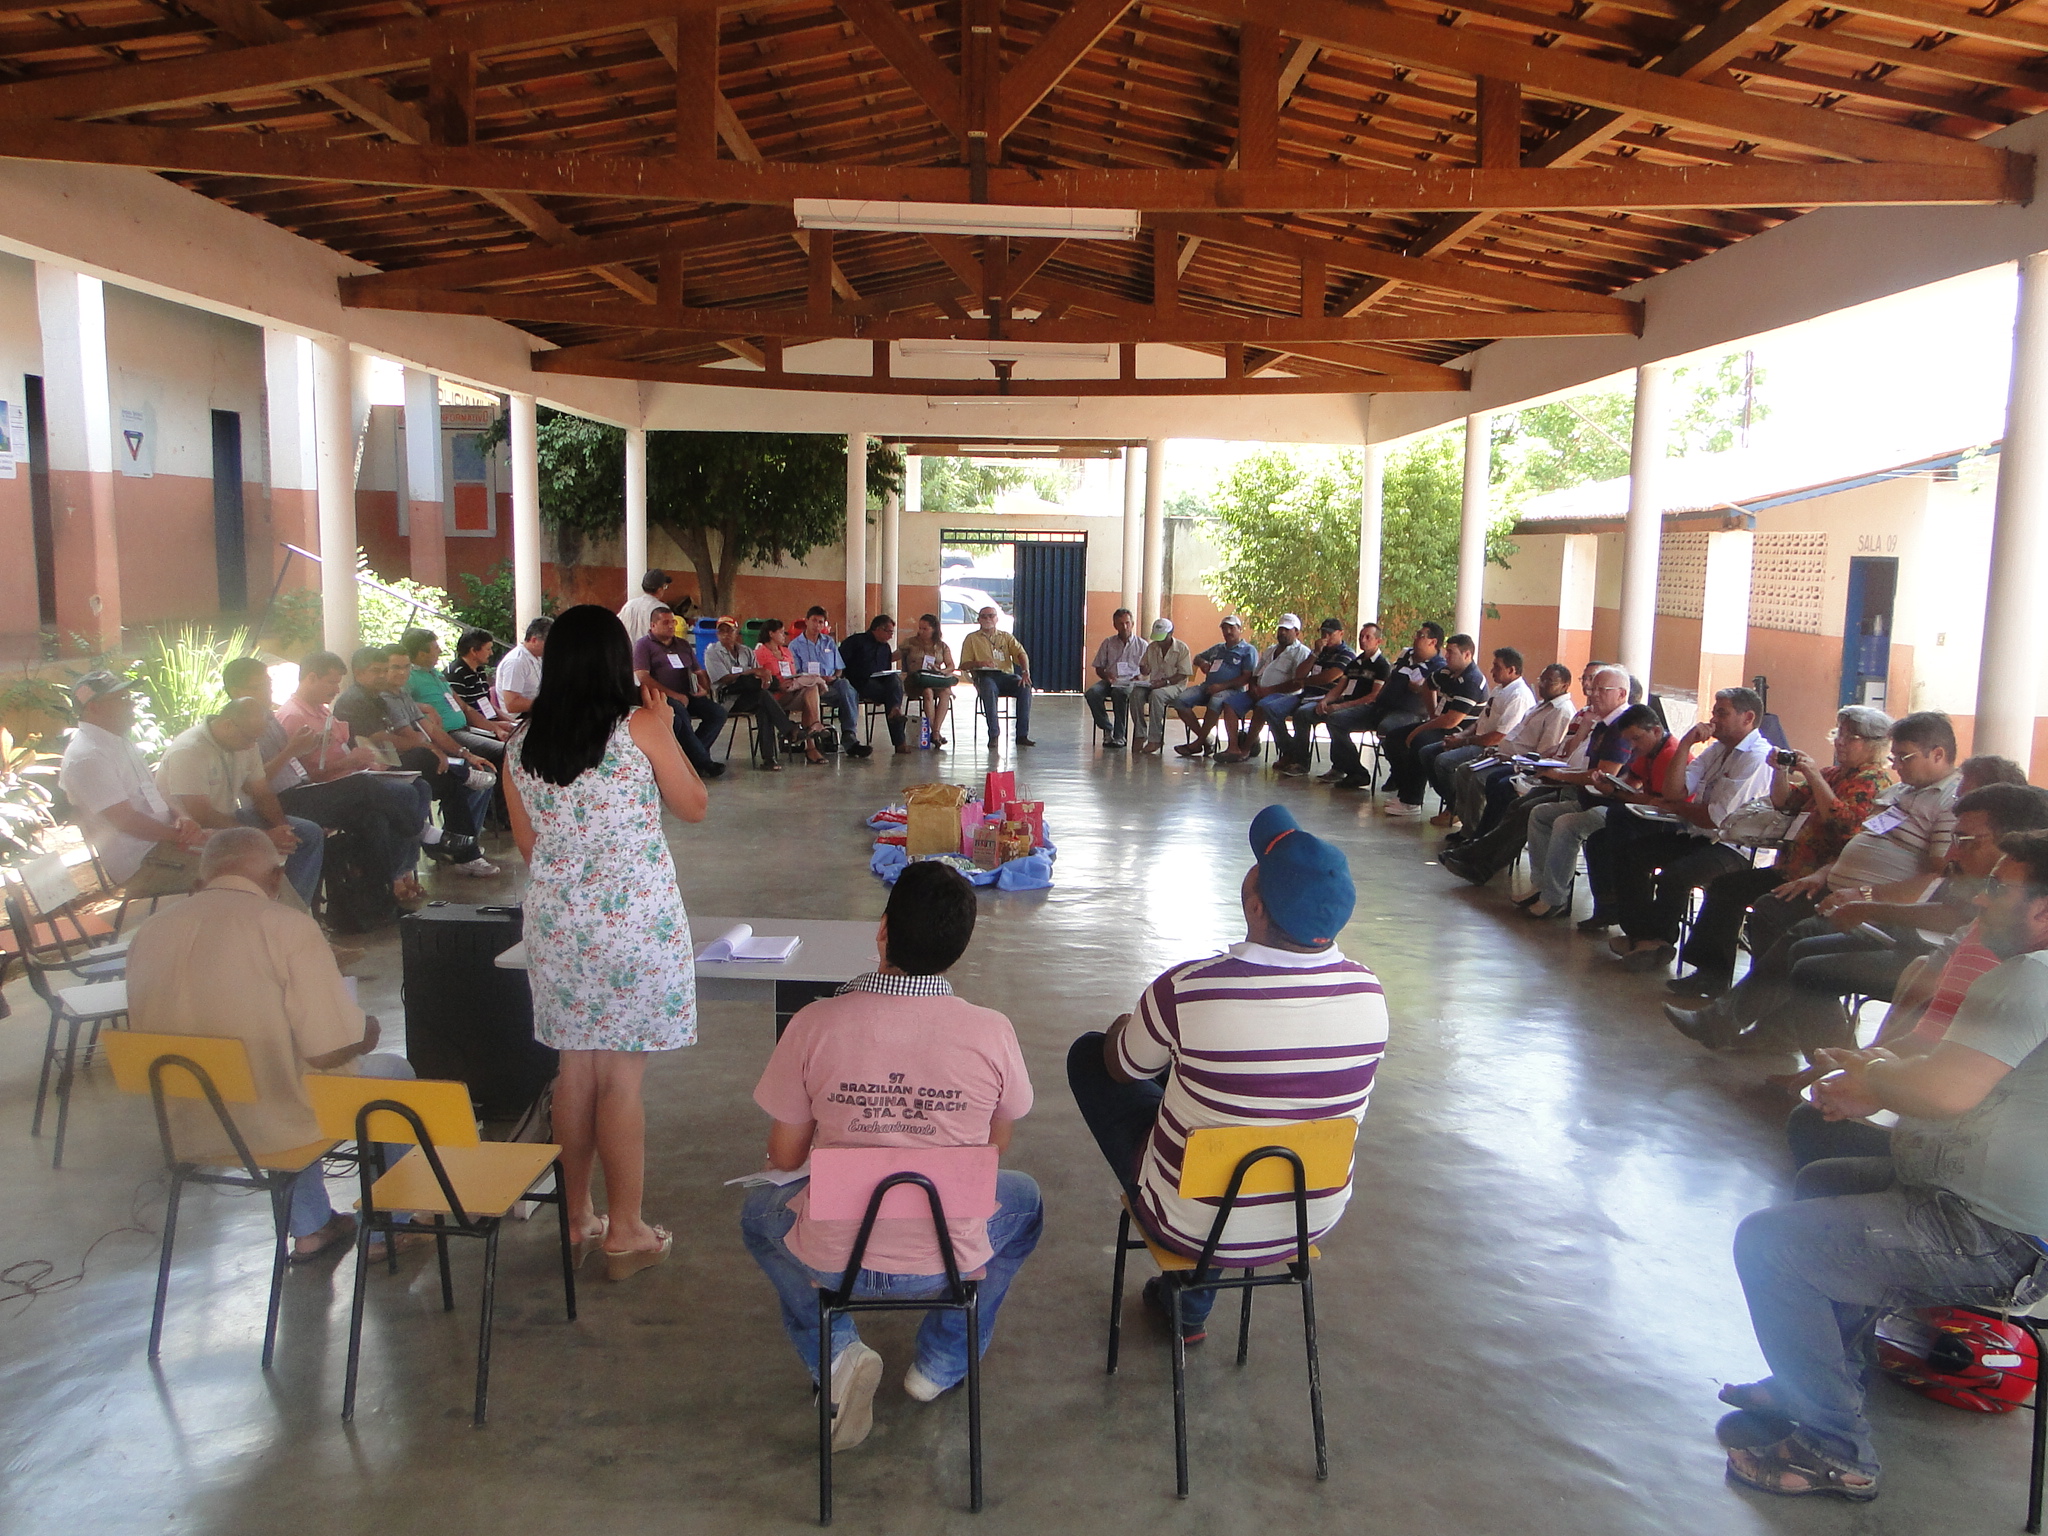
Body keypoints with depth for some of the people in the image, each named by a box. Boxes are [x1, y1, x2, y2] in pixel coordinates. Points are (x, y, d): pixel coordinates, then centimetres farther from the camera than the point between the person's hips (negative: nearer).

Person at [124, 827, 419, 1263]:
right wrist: (368, 1030, 0)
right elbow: (330, 1050, -22)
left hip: (187, 1129, 6)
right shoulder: (287, 925, -19)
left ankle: (310, 1229, 39)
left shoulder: (148, 932, -2)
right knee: (394, 1071, 21)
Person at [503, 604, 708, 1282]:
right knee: (622, 1079, 3)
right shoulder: (639, 726, -10)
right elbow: (693, 806, 1)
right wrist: (667, 731, 9)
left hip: (555, 919, 5)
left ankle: (577, 1218, 28)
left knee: (574, 1070, 16)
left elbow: (529, 845, 11)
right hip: (636, 918, -4)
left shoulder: (522, 743, 3)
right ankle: (624, 1232, 13)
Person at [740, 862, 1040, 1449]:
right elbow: (996, 1147, 4)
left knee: (759, 1211, 33)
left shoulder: (815, 1024, -14)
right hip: (951, 1259, 1)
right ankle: (942, 1364, 29)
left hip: (833, 1259, 0)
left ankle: (835, 1352, 13)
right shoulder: (991, 1032, -13)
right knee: (1023, 1198, 32)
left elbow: (785, 1156, -2)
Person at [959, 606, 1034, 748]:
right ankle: (993, 736, -38)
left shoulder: (1006, 636, 21)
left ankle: (1022, 735, -29)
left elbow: (1020, 654, 5)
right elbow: (964, 665, 7)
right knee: (989, 689, -39)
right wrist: (979, 663, -14)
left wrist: (1026, 671, -16)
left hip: (1006, 675, 2)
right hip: (984, 676, -2)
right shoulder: (972, 639, 15)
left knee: (1025, 687, -29)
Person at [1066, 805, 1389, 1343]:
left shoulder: (1188, 990, -29)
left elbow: (1121, 1067, -9)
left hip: (1194, 1226, -4)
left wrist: (1128, 1024, 14)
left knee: (1087, 1053, 13)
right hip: (1315, 1219, 4)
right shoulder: (1368, 991, -15)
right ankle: (1191, 1308, 39)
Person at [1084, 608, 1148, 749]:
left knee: (1119, 693, -40)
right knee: (1092, 693, -31)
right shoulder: (1108, 643, 18)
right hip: (1109, 681, 3)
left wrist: (1139, 677, -14)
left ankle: (1120, 736, -34)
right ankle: (1107, 730, -21)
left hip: (1130, 682, -3)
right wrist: (1106, 675, -8)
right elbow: (1098, 668, 15)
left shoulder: (1141, 645, 14)